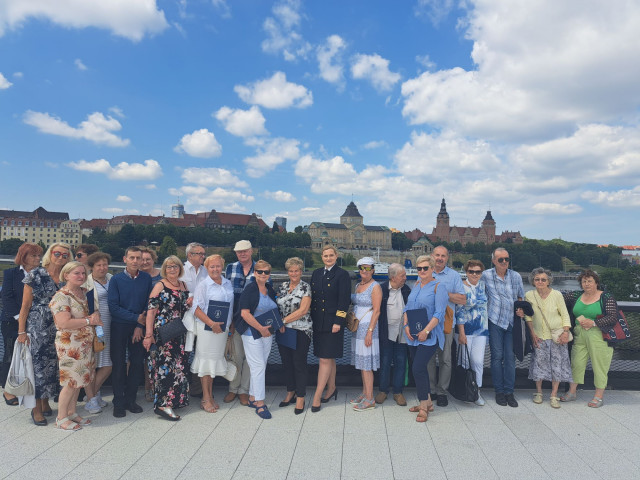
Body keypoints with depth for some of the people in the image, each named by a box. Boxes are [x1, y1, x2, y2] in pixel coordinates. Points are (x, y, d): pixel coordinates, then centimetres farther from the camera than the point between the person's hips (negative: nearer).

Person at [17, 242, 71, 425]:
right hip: (37, 327, -4)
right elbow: (26, 305, -5)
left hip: (58, 328, 4)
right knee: (38, 365, 0)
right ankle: (37, 408, 14)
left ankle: (45, 402, 26)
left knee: (52, 364, 10)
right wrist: (21, 331, -7)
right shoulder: (35, 275, -6)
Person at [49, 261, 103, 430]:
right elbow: (64, 323, -24)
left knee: (78, 380, 14)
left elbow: (94, 308, 19)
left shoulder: (83, 292, 9)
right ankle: (61, 418, 15)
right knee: (71, 381, -1)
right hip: (70, 345, -7)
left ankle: (72, 412, 28)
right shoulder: (61, 296, -15)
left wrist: (96, 314, -5)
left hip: (85, 344, 8)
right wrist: (89, 320, -16)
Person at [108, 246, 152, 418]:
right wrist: (136, 318, -13)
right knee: (118, 364, 5)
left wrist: (141, 326, -8)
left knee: (137, 363, 7)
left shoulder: (146, 278, 0)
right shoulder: (116, 279, -6)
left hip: (139, 327, 2)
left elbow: (148, 305, 1)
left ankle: (130, 400, 21)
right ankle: (118, 403, 17)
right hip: (119, 326, -2)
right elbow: (113, 307, -10)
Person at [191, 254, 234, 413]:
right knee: (206, 360, 2)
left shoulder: (228, 284, 9)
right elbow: (196, 308, -12)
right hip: (207, 328, -5)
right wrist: (212, 323, -21)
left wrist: (230, 325, 12)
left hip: (223, 328, 5)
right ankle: (206, 399, 12)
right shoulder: (203, 285, -7)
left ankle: (210, 396, 24)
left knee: (215, 360, 12)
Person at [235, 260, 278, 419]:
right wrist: (261, 328, -18)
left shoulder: (270, 289, 10)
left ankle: (252, 398, 25)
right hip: (252, 333, -7)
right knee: (258, 366, -6)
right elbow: (245, 313, -17)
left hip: (267, 333, 7)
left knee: (260, 367, 12)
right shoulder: (250, 289, -11)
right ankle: (260, 403, 2)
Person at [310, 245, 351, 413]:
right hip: (318, 322, 6)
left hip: (333, 322, -5)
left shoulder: (342, 275, -5)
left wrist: (338, 322, -15)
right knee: (329, 358, 17)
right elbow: (312, 297, 14)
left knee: (325, 359, -4)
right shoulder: (316, 273, 12)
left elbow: (344, 301, -9)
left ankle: (317, 396, 2)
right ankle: (331, 388, 31)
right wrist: (311, 319, 10)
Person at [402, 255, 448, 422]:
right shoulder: (416, 286, 13)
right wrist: (406, 325, 0)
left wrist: (426, 330, -20)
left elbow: (439, 313, -15)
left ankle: (423, 407, 0)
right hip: (413, 336, 7)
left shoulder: (438, 287, -8)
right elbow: (407, 308, 15)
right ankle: (428, 402, 27)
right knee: (420, 369, 13)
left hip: (429, 337, -7)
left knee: (418, 369, -13)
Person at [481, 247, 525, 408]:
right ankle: (499, 391, 13)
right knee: (497, 356, 1)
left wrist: (521, 309, -2)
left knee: (510, 357, 3)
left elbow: (520, 297, 16)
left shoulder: (516, 276, 5)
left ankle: (509, 392, 13)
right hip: (495, 321, -2)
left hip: (511, 322, 2)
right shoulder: (486, 276, -3)